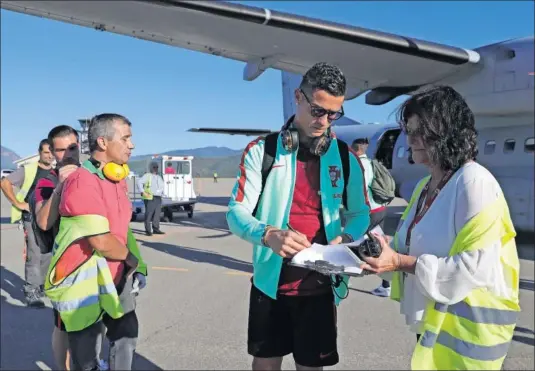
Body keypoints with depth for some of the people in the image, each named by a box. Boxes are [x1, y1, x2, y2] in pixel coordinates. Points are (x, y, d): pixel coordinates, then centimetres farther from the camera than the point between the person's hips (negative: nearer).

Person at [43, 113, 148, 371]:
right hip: (85, 283, -8)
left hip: (116, 278, 8)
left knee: (126, 336, 21)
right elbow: (101, 242, -26)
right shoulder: (82, 182, -23)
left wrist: (136, 269, 8)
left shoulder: (118, 180, 7)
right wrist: (132, 260, -9)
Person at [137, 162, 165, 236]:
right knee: (149, 214, -7)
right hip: (150, 198, -7)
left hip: (158, 198, 7)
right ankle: (148, 230, -3)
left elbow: (162, 186, 34)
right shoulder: (147, 175, 1)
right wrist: (143, 192, -17)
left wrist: (162, 192, 17)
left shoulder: (159, 177, 22)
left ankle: (156, 229, 12)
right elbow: (139, 182, -10)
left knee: (157, 214, 5)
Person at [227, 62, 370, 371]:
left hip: (320, 284, 1)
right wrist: (268, 235, -30)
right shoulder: (262, 150, -5)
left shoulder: (346, 158, 2)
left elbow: (360, 213, 8)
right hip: (270, 281, -1)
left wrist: (344, 238, -14)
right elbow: (236, 212, -9)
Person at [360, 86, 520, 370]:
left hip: (467, 327, -8)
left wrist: (401, 263, -26)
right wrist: (386, 252, -7)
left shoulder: (475, 183, -18)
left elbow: (476, 267, -25)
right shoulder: (425, 186, 9)